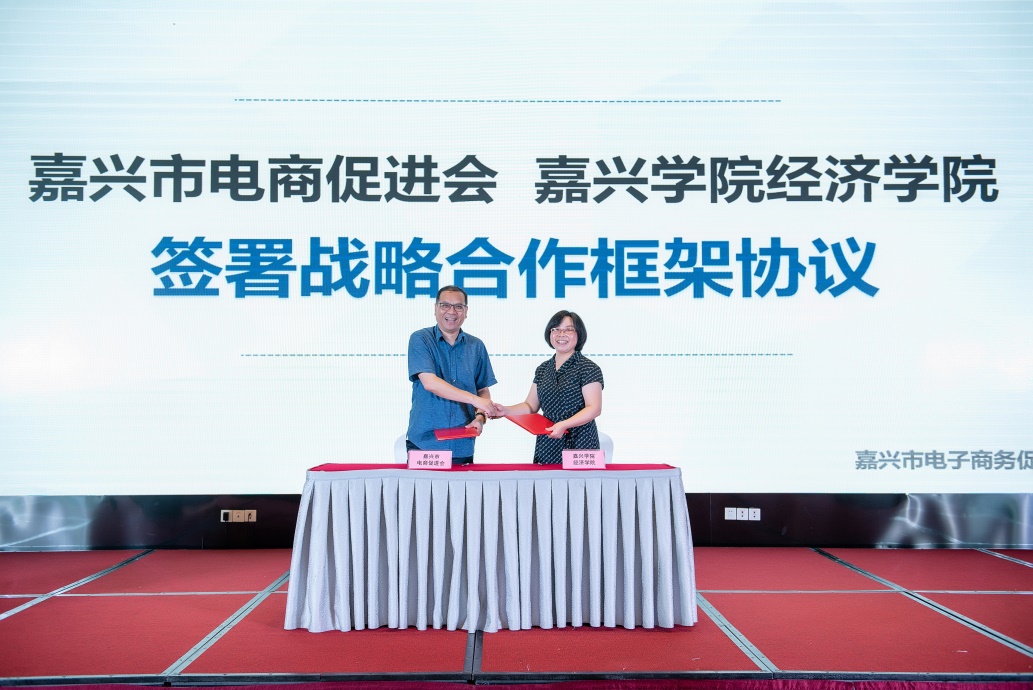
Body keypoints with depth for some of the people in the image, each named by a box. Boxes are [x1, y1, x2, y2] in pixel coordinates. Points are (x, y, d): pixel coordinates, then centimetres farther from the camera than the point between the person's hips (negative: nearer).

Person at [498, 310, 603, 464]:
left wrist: (564, 425, -24)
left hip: (579, 447, -5)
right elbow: (531, 406, 14)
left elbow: (594, 408, -12)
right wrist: (506, 410, -3)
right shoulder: (543, 369, 13)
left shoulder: (588, 368, -5)